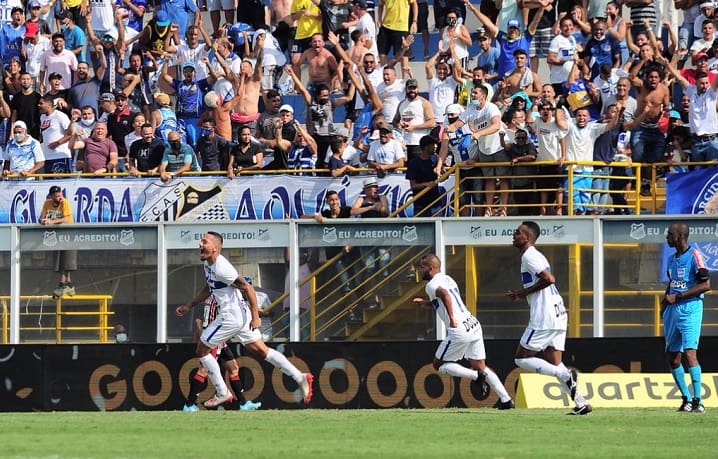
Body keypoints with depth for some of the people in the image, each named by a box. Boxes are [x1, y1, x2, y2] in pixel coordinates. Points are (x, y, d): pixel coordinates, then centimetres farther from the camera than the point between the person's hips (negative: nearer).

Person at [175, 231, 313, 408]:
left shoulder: (221, 267, -22)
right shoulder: (208, 263, 9)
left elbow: (247, 288, -21)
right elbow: (209, 288, 27)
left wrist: (255, 317, -19)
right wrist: (189, 306, 24)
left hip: (232, 317, -9)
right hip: (240, 314, 9)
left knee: (202, 350, 4)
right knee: (261, 351, 13)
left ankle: (222, 393, 11)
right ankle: (300, 378, 11)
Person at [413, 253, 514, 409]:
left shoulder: (432, 285, -6)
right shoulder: (447, 279, 20)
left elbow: (444, 294, -29)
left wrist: (452, 318, -26)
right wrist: (425, 302, 32)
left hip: (459, 330, -8)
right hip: (474, 325, 8)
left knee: (439, 365, 7)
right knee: (480, 366, 14)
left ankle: (476, 376, -8)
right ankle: (506, 399, 6)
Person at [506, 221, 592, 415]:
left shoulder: (529, 256, -9)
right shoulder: (535, 255, 22)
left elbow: (548, 278, -22)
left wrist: (523, 292, -11)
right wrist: (521, 294, 19)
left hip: (544, 319, -10)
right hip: (557, 317, 10)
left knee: (521, 359, -2)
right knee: (554, 364, 10)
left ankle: (566, 375, -15)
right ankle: (581, 403, 0)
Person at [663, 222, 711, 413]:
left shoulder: (694, 255, -9)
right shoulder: (672, 259, 15)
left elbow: (705, 285, -14)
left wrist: (677, 296, -15)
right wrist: (666, 299, 8)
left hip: (690, 308, -9)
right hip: (672, 310, 9)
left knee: (690, 353, -17)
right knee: (672, 356, 7)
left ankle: (697, 401, -18)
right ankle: (686, 399, 17)